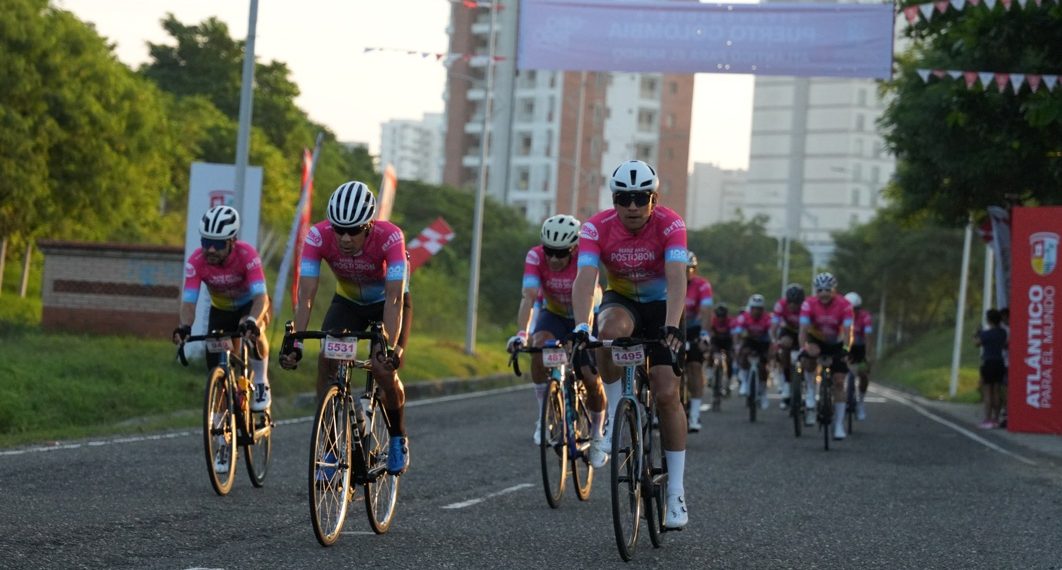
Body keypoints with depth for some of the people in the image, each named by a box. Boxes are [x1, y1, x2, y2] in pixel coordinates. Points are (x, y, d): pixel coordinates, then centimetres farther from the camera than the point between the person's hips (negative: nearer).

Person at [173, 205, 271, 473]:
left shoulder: (247, 254, -34)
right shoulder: (196, 261, -28)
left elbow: (261, 297, -43)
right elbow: (188, 301, -33)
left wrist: (252, 322, -62)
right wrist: (184, 326, -54)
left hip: (251, 305, -2)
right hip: (221, 310, 3)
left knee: (252, 331, -38)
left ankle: (261, 384, -11)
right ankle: (224, 443, 5)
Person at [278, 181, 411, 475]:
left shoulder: (390, 237, -36)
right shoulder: (318, 236, -30)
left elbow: (394, 299, -39)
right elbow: (306, 296, -32)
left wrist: (390, 348, -50)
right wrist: (295, 343, -43)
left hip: (386, 302, -2)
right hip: (347, 301, 2)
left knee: (383, 368, -22)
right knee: (326, 360, -20)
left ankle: (398, 439, 5)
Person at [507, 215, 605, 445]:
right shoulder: (535, 257, -27)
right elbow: (529, 296, -37)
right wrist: (521, 334, -53)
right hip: (553, 314, 1)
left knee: (592, 380, -12)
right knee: (539, 346, -32)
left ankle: (597, 432, 16)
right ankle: (544, 416, -18)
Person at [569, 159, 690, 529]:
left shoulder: (670, 224, -24)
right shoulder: (597, 228, -21)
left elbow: (676, 278, -35)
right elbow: (585, 279, -32)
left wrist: (672, 326, -50)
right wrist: (580, 327, -47)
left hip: (662, 307, -1)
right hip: (621, 301, 1)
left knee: (667, 393, -12)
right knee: (612, 330, -37)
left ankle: (676, 491, -4)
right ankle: (611, 422, -18)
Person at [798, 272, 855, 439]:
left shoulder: (844, 305, -24)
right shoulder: (809, 304, -23)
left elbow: (847, 331, -30)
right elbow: (803, 329, -30)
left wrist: (846, 349, -47)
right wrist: (804, 347, -47)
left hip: (836, 344, 0)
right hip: (816, 341, 0)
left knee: (839, 382, -5)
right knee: (806, 361, -35)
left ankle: (839, 425, 1)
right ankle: (811, 392, -10)